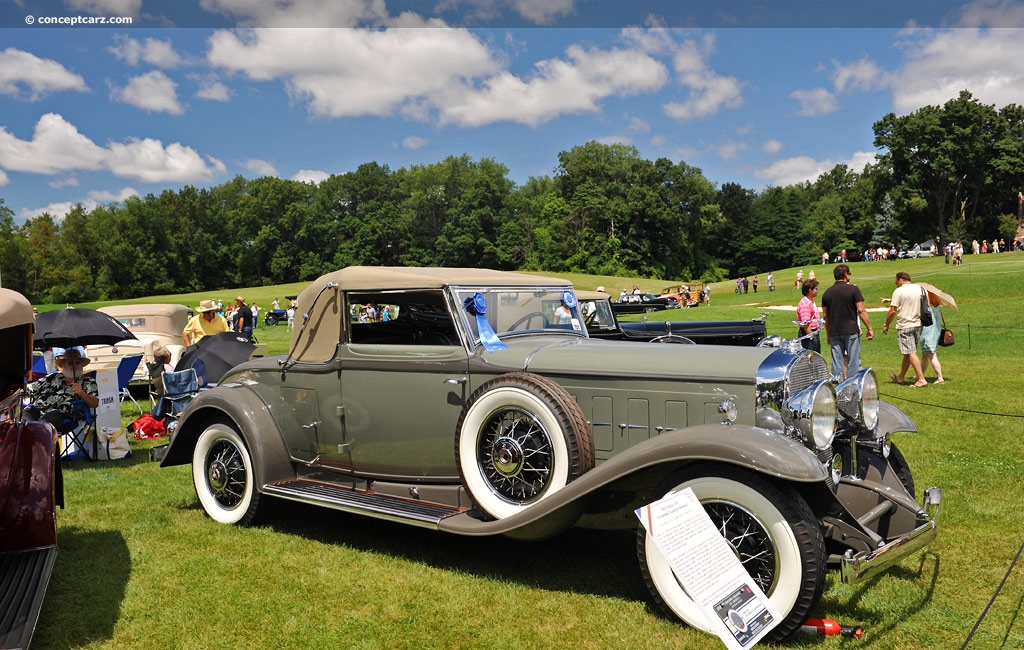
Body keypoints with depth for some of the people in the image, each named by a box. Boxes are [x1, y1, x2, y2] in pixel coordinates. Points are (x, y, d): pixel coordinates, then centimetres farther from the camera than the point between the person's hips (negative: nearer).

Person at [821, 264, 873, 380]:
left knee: (837, 363, 7)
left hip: (834, 333, 4)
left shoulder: (827, 292, 8)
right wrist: (869, 328, -3)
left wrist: (828, 334, 17)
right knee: (853, 361, 2)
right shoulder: (853, 289, -5)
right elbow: (861, 310, -9)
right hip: (851, 331, -4)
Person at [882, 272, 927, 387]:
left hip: (904, 326, -7)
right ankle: (900, 377, 28)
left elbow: (893, 311, -12)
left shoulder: (898, 291, -11)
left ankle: (921, 380, -11)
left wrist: (886, 325, -1)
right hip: (917, 324, 7)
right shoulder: (919, 289, 7)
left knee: (911, 353, -6)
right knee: (908, 353, 15)